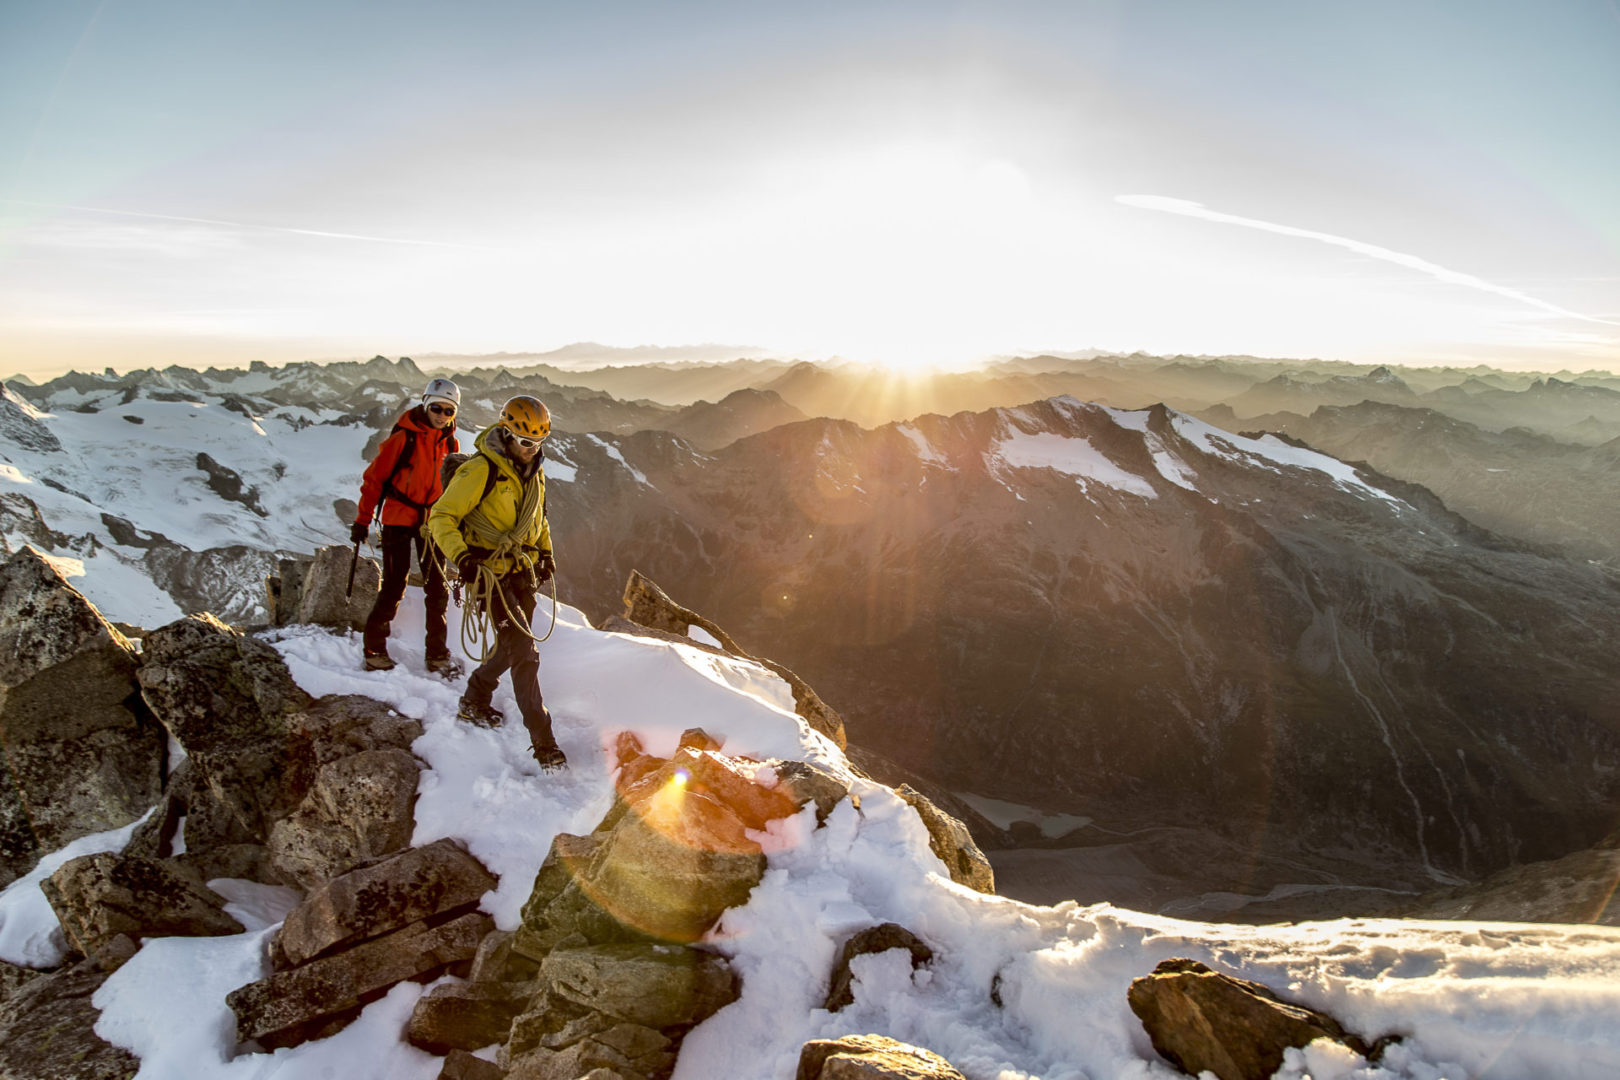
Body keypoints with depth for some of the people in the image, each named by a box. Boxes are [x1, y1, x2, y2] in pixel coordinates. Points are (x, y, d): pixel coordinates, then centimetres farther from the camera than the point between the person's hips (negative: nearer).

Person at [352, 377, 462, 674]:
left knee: (438, 590, 4)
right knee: (393, 588, -3)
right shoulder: (404, 438, -10)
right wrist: (362, 520, -4)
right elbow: (374, 477, -5)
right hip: (399, 521, -4)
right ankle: (375, 650, 13)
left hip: (432, 524, 5)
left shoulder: (450, 443, 6)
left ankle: (438, 655, 14)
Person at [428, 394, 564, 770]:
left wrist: (546, 552, 21)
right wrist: (461, 556, -28)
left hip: (522, 570, 8)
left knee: (511, 646, 18)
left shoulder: (534, 471, 9)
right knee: (524, 654, -12)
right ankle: (543, 743, -7)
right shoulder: (480, 471, -16)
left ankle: (474, 702, 44)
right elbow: (441, 517, -15)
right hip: (490, 573, -8)